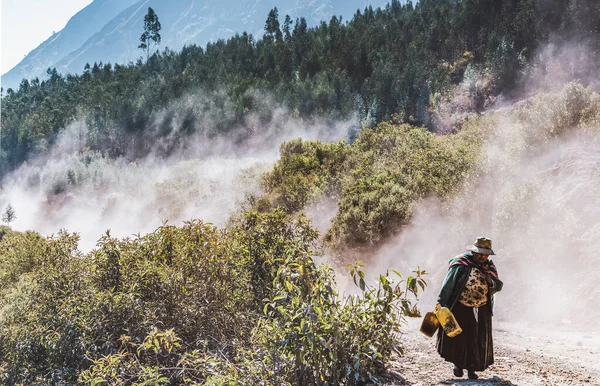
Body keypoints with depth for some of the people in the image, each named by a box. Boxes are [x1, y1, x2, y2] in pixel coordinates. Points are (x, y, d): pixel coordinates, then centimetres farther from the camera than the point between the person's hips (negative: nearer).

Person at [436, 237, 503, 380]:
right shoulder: (461, 264, -11)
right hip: (461, 308, -4)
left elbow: (499, 286, 10)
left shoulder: (489, 267, 5)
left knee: (478, 340, 5)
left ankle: (471, 368, 18)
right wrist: (440, 304, -15)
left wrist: (492, 283, -14)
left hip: (481, 310, 4)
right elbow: (448, 285, -11)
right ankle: (458, 363, 27)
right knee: (459, 337, 5)